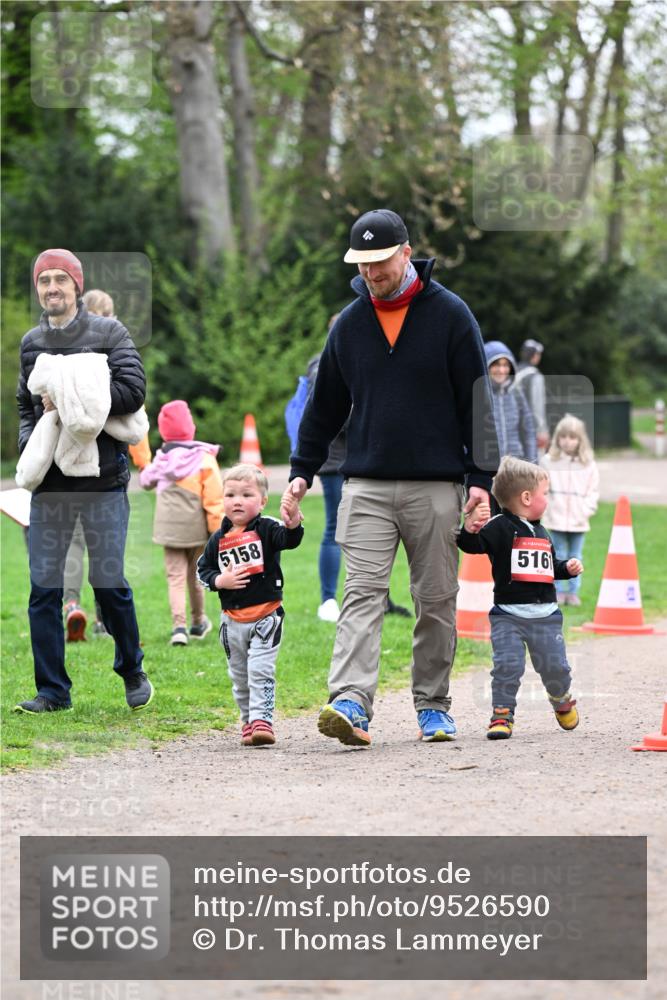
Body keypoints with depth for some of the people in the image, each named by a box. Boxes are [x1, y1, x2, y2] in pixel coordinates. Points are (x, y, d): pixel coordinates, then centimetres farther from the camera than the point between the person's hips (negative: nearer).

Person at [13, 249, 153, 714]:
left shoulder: (109, 332, 0)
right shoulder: (30, 343, 13)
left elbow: (132, 391, -12)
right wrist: (29, 440, 3)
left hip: (103, 482, -4)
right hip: (50, 483, 4)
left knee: (109, 581, 0)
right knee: (44, 587, 0)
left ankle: (132, 672, 21)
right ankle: (53, 690, 7)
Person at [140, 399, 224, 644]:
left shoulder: (162, 459, 0)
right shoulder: (204, 459, -11)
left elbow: (146, 481, 20)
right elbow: (214, 499, -13)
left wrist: (143, 470, 41)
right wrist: (217, 531, -7)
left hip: (169, 529, 1)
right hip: (196, 530, -1)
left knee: (175, 578, 0)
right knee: (195, 577, 16)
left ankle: (179, 626, -16)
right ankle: (198, 623, 33)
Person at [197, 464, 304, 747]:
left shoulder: (266, 529, -6)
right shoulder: (218, 540, 4)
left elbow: (290, 539, -25)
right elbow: (202, 569, 12)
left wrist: (293, 520, -47)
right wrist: (220, 581, -9)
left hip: (266, 614, -4)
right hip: (232, 619, 4)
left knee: (261, 671, -12)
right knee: (239, 676, 12)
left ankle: (262, 720, -12)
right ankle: (248, 721, 25)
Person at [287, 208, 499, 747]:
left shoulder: (450, 314, 0)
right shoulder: (349, 324, 9)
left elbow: (476, 399, 0)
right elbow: (325, 405, 18)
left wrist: (482, 477, -6)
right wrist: (302, 470, 12)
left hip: (436, 486, -2)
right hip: (367, 485, 2)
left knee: (436, 600, 4)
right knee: (363, 593, -11)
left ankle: (433, 704, 15)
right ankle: (351, 703, -21)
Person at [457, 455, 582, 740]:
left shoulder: (541, 532, 17)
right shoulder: (500, 527, -8)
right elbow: (473, 545, -23)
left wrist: (567, 568, 12)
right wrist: (470, 529, -43)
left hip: (546, 614, 5)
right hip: (508, 614, -5)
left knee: (555, 666, 8)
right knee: (507, 665, -14)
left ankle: (561, 699, 36)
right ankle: (502, 714, -2)